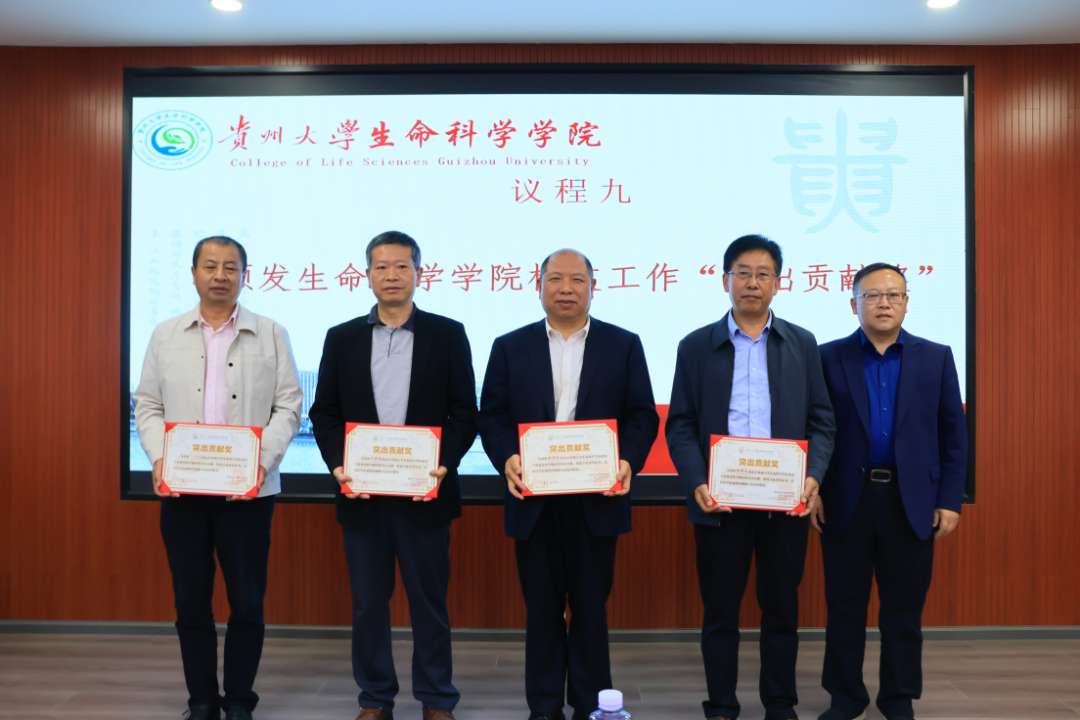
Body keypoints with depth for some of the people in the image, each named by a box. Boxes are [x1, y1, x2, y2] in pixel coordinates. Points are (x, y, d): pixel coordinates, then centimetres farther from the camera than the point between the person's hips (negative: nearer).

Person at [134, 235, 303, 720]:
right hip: (181, 490, 2)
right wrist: (159, 457, -7)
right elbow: (148, 405, 9)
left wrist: (263, 458, -14)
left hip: (247, 490, -2)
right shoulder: (166, 335, 11)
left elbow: (288, 406, 0)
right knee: (190, 601, 9)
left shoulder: (270, 335, 4)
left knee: (247, 602, 4)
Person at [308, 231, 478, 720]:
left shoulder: (447, 334, 3)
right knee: (367, 602, 10)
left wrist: (444, 465, -13)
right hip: (362, 494, 2)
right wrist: (338, 466, -7)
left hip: (424, 492, -2)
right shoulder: (342, 338, 8)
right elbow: (323, 413, 8)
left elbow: (464, 413, 1)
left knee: (429, 600, 6)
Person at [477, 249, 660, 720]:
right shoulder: (510, 347, 8)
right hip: (533, 500, 1)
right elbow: (492, 416, 4)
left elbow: (643, 415, 3)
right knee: (541, 607, 9)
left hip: (596, 499, 0)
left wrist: (628, 460, -14)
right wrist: (506, 458, -14)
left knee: (591, 606, 8)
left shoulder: (624, 345, 6)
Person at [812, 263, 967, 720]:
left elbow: (952, 436, 4)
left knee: (904, 609, 10)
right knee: (844, 606, 8)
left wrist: (950, 501, -1)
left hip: (911, 503, 1)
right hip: (846, 500, -1)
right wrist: (812, 492, -5)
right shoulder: (829, 358, 2)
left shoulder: (936, 358, 6)